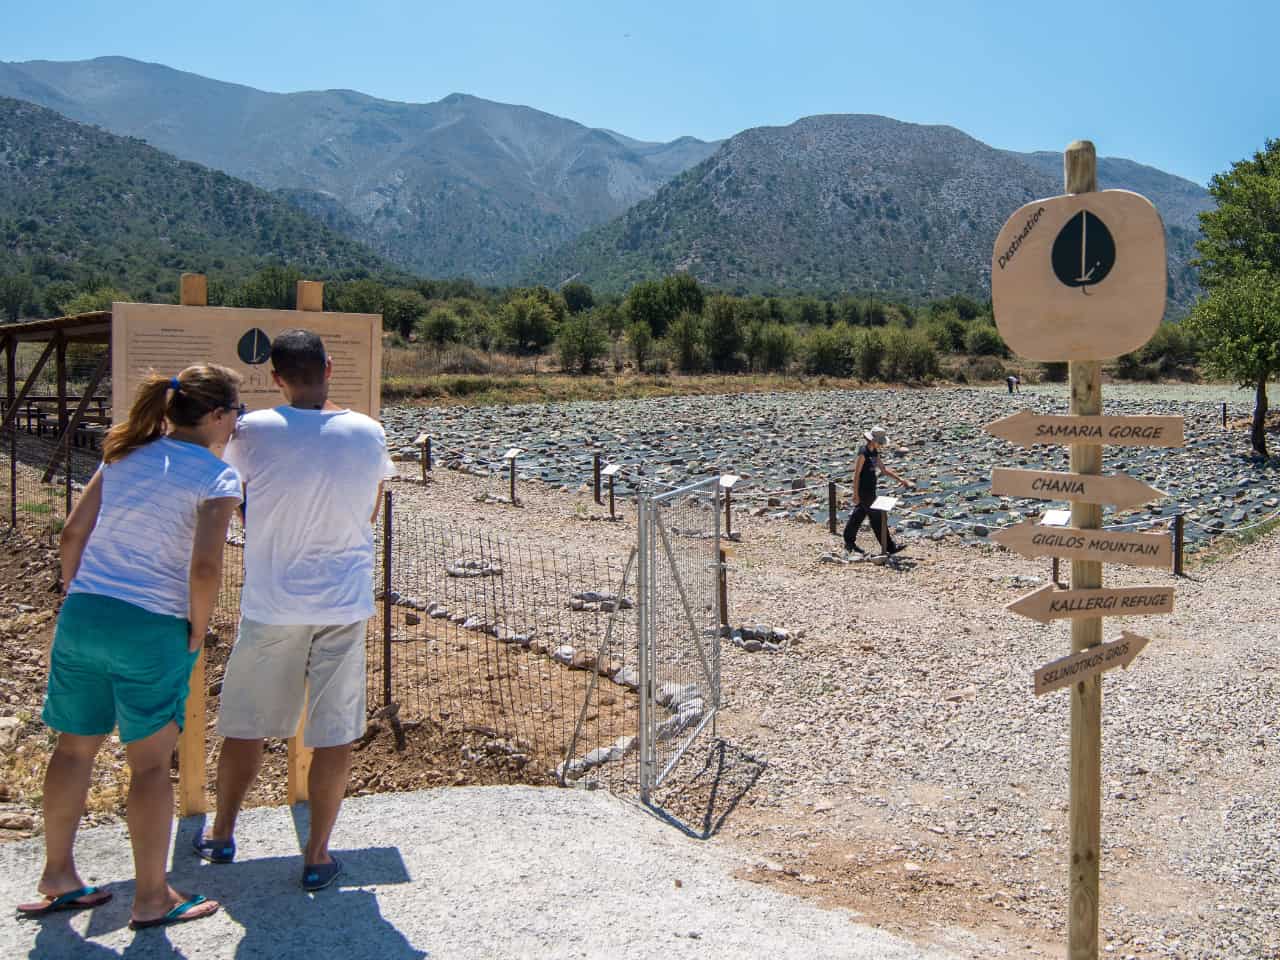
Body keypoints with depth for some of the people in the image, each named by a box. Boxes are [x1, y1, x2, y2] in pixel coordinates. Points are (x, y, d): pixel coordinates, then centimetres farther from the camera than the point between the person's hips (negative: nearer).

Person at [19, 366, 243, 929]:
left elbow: (73, 533, 9)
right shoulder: (217, 477, -10)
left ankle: (56, 879, 34)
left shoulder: (125, 454, 9)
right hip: (151, 630, -6)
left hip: (81, 615, 6)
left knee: (75, 748, 19)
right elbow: (205, 566, -21)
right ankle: (151, 898, 19)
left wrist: (77, 598, 18)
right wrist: (197, 630, -6)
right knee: (150, 763, 7)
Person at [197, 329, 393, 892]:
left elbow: (242, 511, 4)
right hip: (344, 603, 1)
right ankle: (317, 856, 16)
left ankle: (221, 835, 34)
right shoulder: (368, 433, -3)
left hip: (272, 603, 0)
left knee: (246, 725, 17)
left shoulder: (253, 432, -9)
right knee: (335, 734, 8)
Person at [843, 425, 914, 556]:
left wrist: (901, 480, 12)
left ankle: (849, 543, 25)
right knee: (877, 517, -4)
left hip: (870, 490, 9)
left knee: (858, 516, 15)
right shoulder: (863, 453, -18)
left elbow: (884, 469, 16)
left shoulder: (874, 452, 9)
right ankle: (889, 547, 2)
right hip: (863, 491, -9)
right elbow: (856, 474, -18)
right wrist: (856, 494, -18)